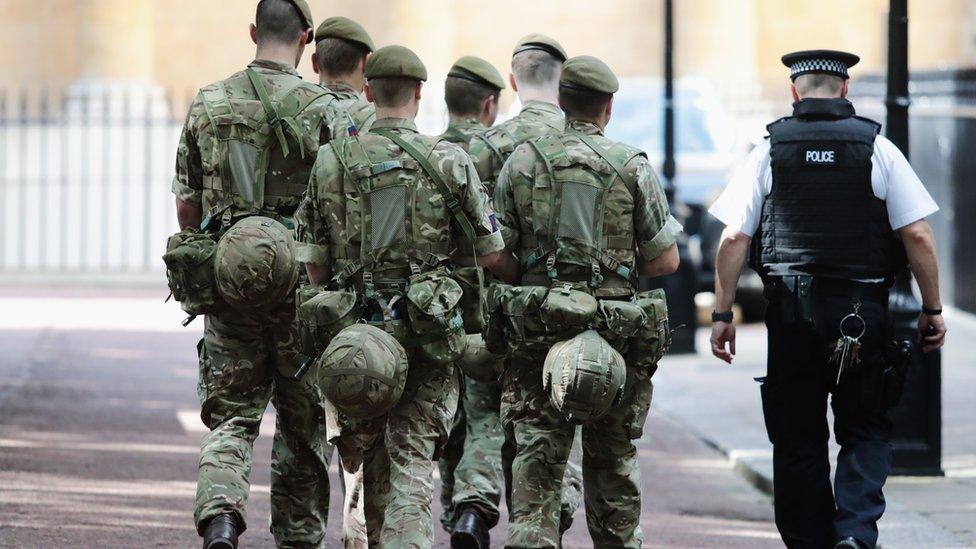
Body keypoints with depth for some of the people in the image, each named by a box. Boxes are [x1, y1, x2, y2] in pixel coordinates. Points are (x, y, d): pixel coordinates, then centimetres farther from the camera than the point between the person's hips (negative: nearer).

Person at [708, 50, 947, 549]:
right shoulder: (876, 148, 0)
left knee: (797, 438, 9)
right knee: (865, 432, 8)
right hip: (863, 312, -1)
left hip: (791, 314, 1)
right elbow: (917, 236, -4)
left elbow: (733, 239, -2)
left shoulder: (770, 151, 2)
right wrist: (933, 311, 4)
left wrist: (722, 313, 3)